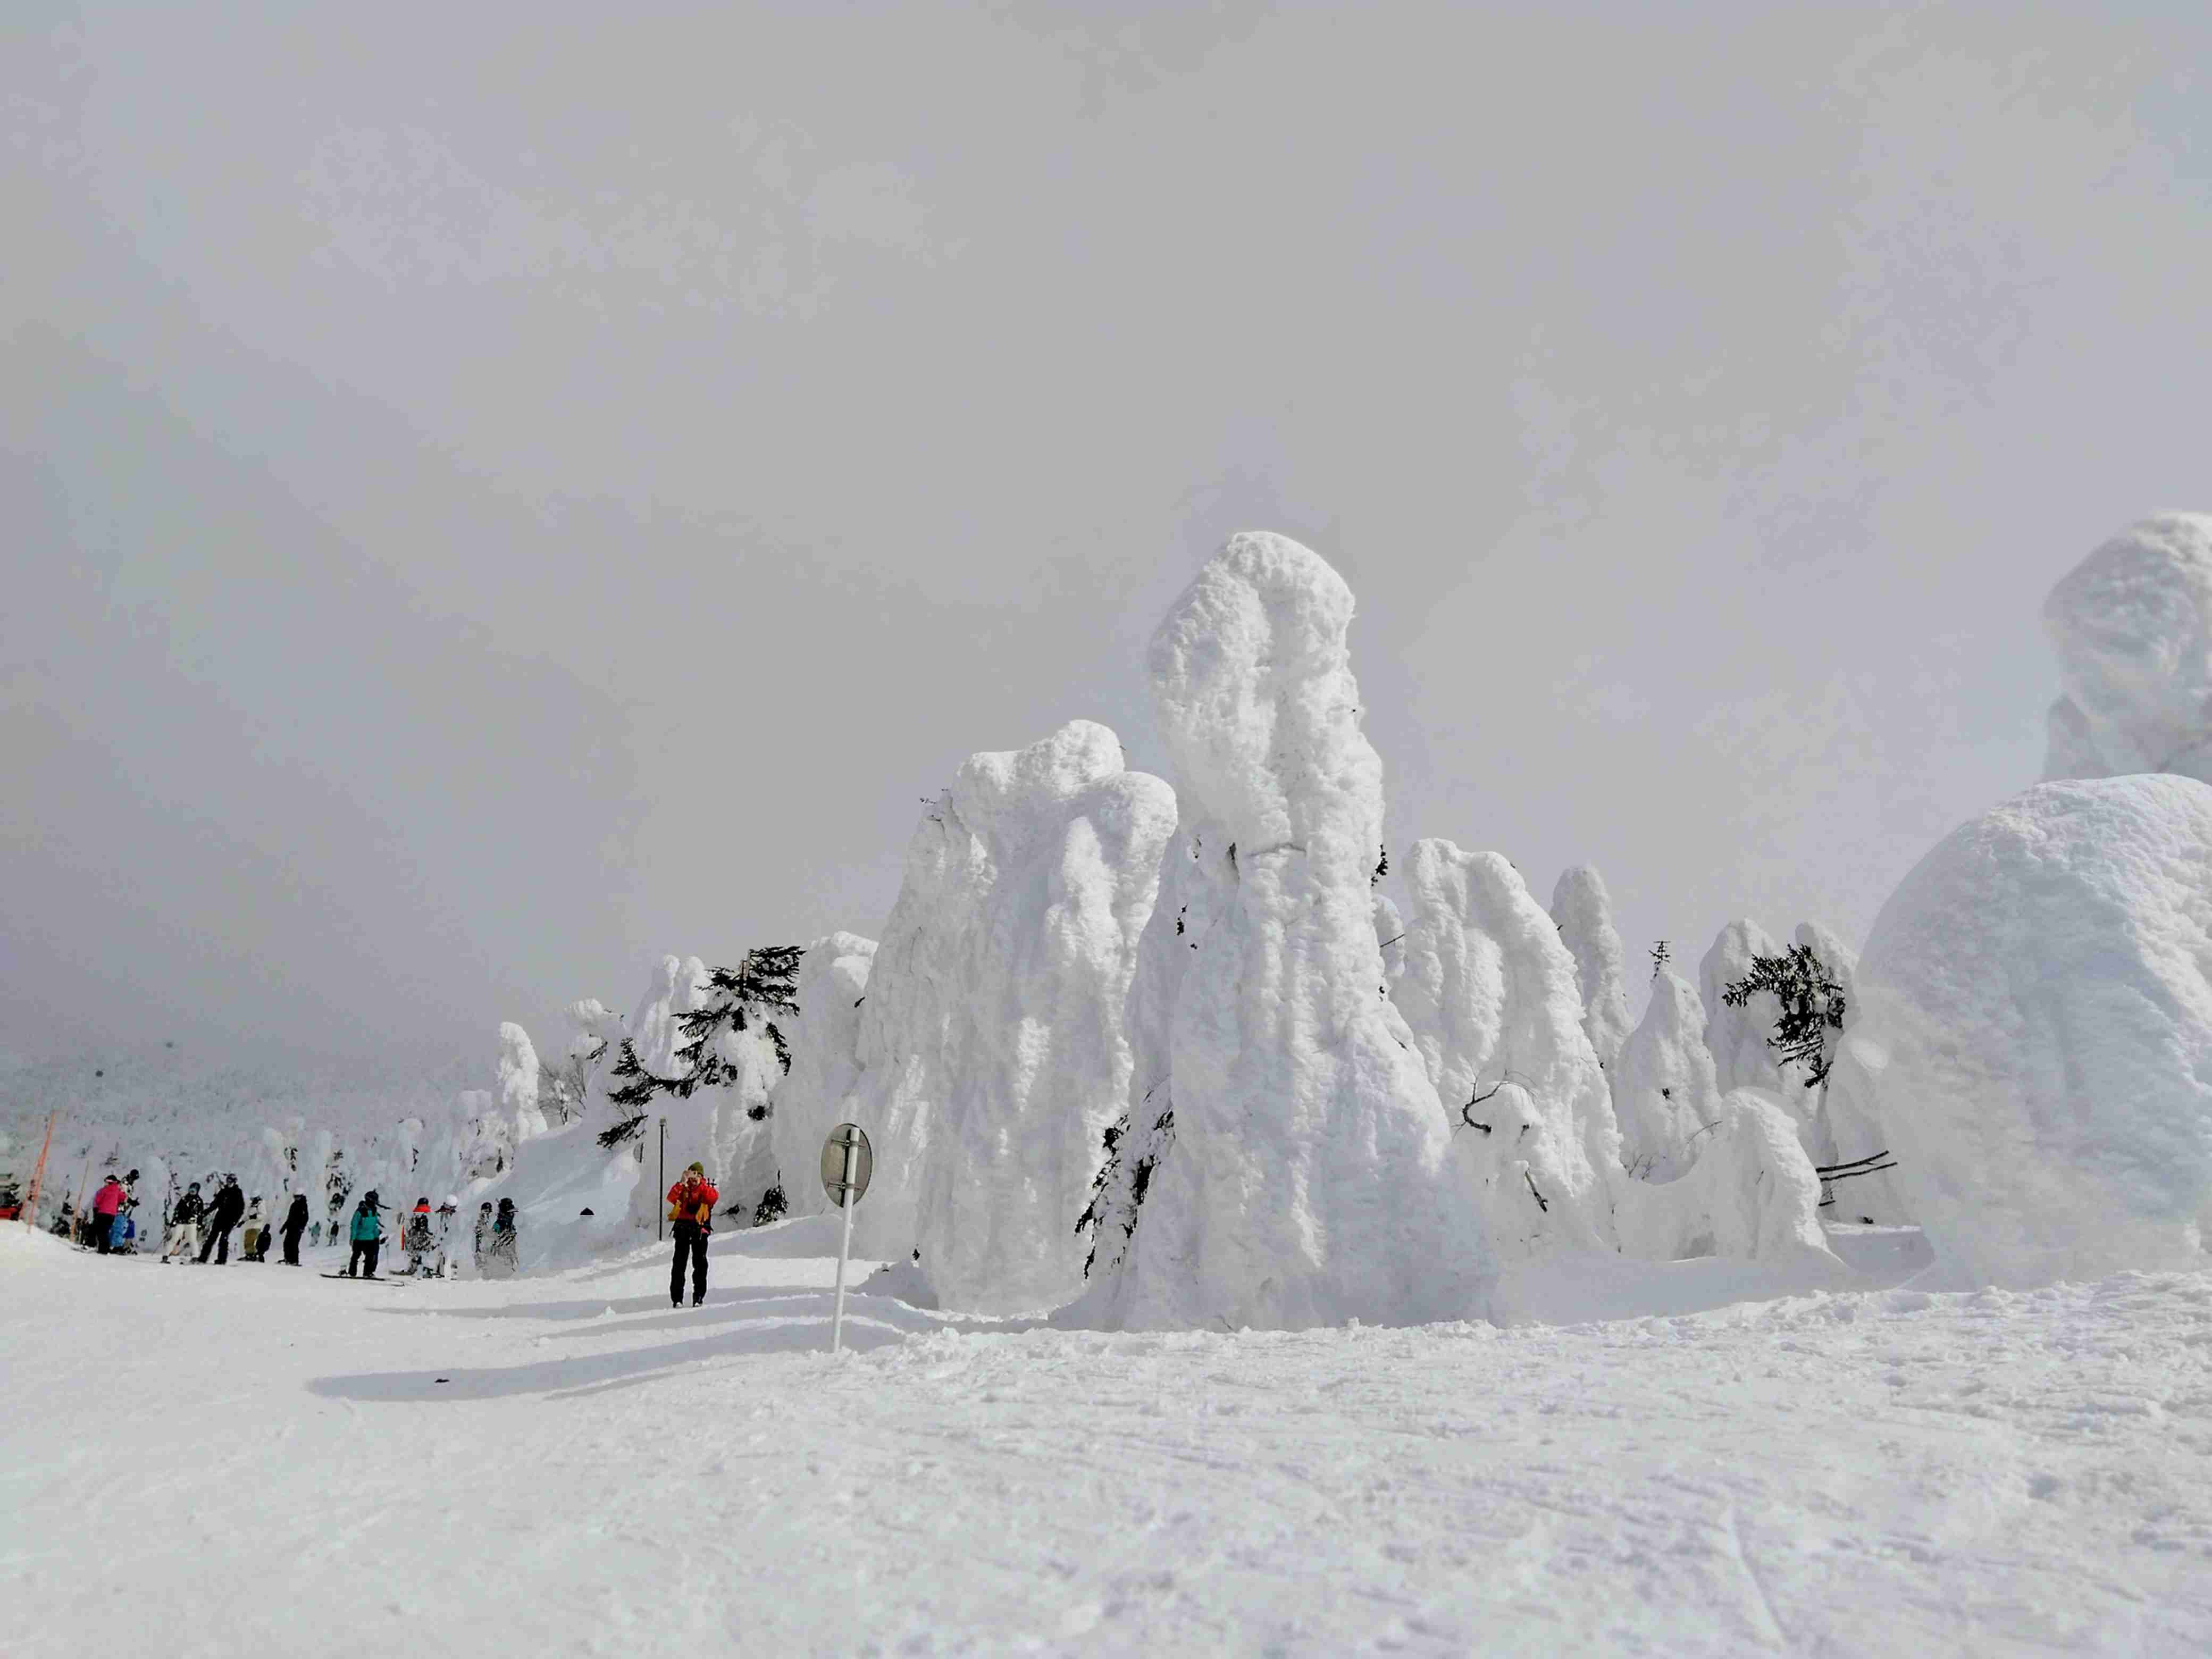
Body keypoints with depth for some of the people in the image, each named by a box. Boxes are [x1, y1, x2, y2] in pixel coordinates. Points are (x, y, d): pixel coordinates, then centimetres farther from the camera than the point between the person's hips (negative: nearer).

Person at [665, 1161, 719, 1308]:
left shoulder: (706, 1188, 10)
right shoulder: (682, 1188, 12)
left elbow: (713, 1197, -12)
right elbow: (671, 1198, -8)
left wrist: (700, 1183, -13)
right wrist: (683, 1183, -17)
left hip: (700, 1229, -1)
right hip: (683, 1228, 1)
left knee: (700, 1263, -4)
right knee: (679, 1262, -4)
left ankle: (698, 1297, 2)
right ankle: (677, 1298, -1)